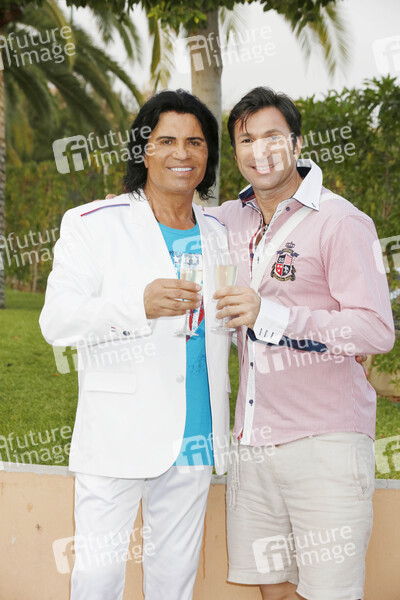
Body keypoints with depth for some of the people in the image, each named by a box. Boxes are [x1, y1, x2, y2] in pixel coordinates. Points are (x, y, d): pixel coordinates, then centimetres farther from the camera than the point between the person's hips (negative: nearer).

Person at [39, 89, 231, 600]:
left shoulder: (217, 236, 14)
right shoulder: (93, 224, -2)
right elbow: (56, 321, -11)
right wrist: (139, 305, -27)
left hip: (194, 440, 5)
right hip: (117, 437, -4)